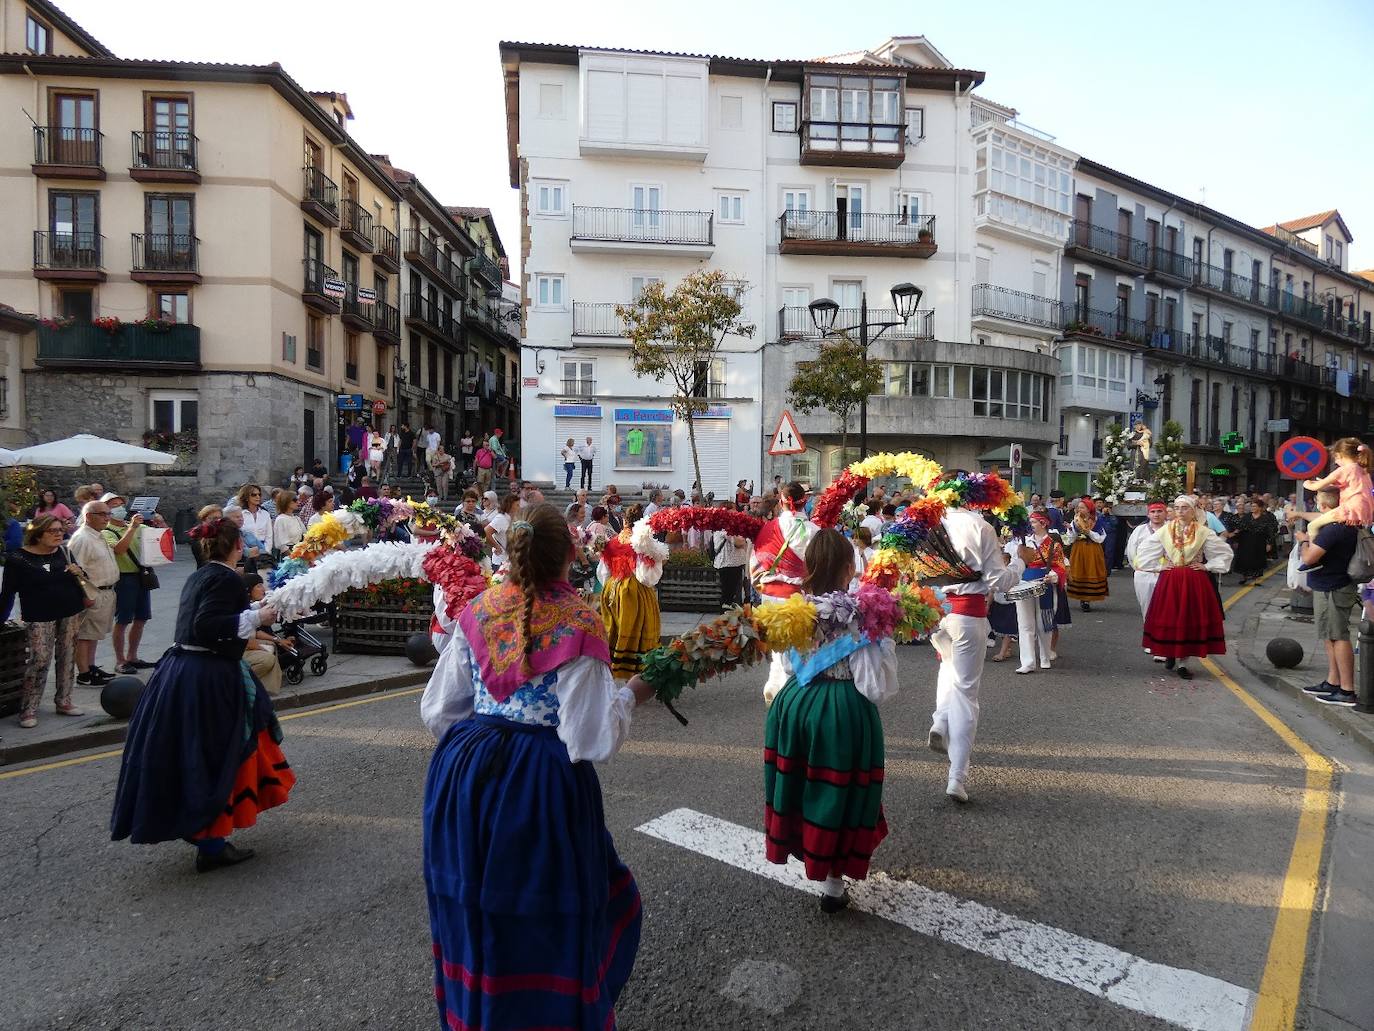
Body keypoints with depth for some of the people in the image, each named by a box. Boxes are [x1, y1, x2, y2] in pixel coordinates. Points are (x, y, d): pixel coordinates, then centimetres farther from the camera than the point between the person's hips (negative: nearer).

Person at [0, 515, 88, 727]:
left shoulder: (64, 552, 8)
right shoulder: (18, 559, -5)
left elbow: (77, 578, 21)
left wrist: (78, 573, -2)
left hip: (70, 613, 5)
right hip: (39, 617, -4)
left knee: (67, 658, 8)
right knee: (39, 661, -9)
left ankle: (63, 701, 19)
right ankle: (28, 710, 1)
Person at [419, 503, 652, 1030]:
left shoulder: (477, 611, -1)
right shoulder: (578, 624, -16)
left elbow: (439, 711, 6)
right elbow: (591, 739, -17)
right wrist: (630, 695, -1)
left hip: (465, 772, 5)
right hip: (541, 782, -5)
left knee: (475, 908, 24)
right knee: (544, 913, 16)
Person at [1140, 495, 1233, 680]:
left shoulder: (1203, 532, -2)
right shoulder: (1165, 530, 2)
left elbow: (1225, 551, 6)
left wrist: (1208, 567, -1)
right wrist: (1158, 566, 6)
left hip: (1194, 582, -1)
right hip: (1169, 581, 1)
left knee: (1190, 620, 2)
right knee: (1168, 619, 3)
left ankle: (1182, 662, 10)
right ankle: (1170, 654, 24)